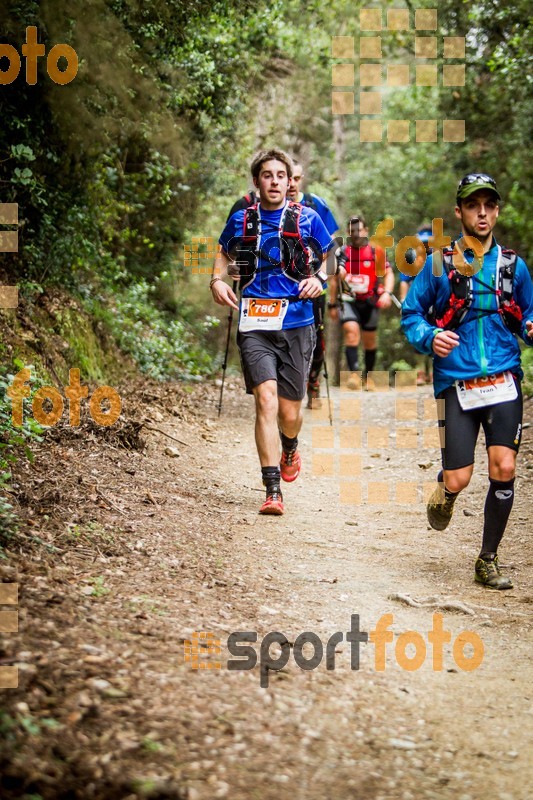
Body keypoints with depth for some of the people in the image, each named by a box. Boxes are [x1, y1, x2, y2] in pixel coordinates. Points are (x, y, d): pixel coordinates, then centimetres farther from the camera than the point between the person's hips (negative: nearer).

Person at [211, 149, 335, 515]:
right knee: (266, 400, -17)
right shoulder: (241, 220, 9)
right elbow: (225, 254, 26)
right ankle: (273, 492, -15)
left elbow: (327, 262, 16)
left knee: (289, 411, 6)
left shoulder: (307, 219, 5)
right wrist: (217, 280, 6)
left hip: (296, 323, 0)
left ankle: (290, 450, 43)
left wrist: (319, 280, -6)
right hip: (255, 324, 0)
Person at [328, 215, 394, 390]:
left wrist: (386, 293, -16)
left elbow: (388, 274, 2)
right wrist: (332, 305, 13)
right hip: (348, 301, -1)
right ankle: (353, 373, -29)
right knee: (351, 331, -23)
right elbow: (334, 280, 12)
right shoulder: (341, 252, 4)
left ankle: (368, 376, 25)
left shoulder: (376, 252, 0)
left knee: (370, 340, 8)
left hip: (370, 302, 1)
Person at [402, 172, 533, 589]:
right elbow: (412, 314, 8)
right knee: (458, 479, -6)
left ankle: (488, 560, 7)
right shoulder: (438, 265, 3)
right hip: (457, 383, -1)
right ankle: (444, 494, 34)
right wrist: (430, 337, -12)